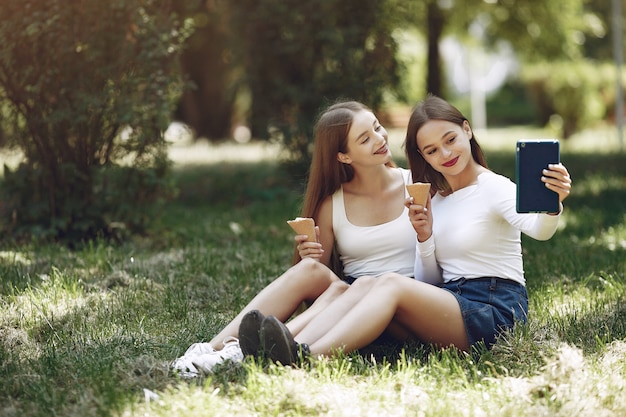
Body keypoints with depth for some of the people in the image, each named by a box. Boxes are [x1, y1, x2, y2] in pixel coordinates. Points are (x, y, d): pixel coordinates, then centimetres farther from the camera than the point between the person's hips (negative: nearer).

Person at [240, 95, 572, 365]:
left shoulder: (495, 188, -1)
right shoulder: (435, 200, 20)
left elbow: (536, 229, -24)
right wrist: (424, 238, -3)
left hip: (496, 310, -6)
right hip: (450, 304, 7)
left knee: (391, 284, -29)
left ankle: (307, 356, -49)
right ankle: (294, 348, -43)